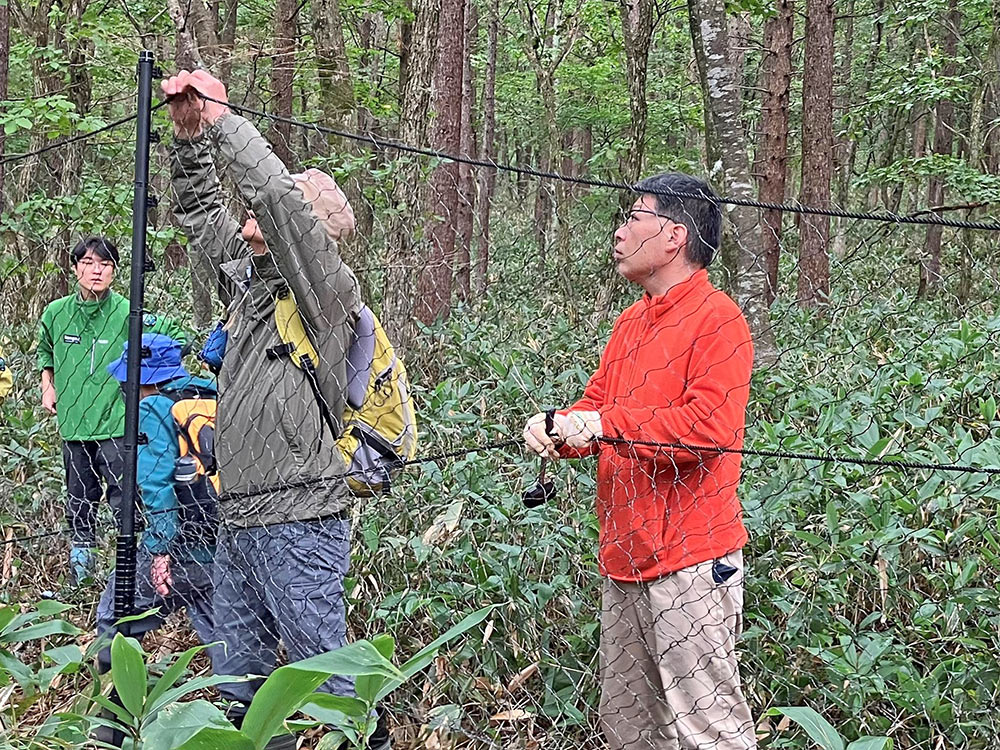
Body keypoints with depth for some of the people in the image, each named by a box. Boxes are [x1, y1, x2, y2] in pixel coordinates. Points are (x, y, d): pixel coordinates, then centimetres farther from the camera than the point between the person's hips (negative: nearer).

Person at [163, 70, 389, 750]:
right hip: (238, 521, 9)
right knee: (242, 685, 15)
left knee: (328, 681, -5)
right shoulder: (249, 279, 15)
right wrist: (191, 134, 10)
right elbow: (201, 210, 23)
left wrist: (222, 118, -11)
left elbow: (275, 193, -20)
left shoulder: (328, 288, -8)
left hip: (299, 523, -8)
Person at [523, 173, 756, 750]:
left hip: (689, 561, -9)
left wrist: (607, 423, -22)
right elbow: (598, 408, 17)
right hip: (625, 560, 9)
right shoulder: (631, 323, 18)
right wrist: (560, 429, -5)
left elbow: (709, 426, -23)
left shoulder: (717, 319, -12)